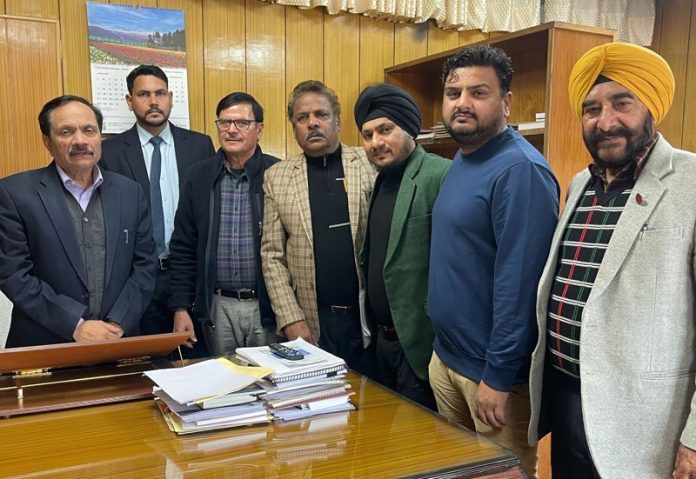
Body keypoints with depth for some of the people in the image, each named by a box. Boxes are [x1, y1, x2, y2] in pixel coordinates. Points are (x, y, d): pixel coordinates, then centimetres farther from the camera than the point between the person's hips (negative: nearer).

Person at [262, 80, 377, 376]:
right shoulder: (276, 177, 5)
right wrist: (291, 318, -4)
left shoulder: (370, 165, 1)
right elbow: (272, 255, 3)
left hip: (371, 317, 0)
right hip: (312, 323, 1)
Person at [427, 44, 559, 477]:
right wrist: (444, 348, 14)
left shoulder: (520, 169, -20)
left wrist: (498, 376, -22)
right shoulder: (460, 161, 9)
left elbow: (519, 280, -24)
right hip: (444, 357, 9)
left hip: (492, 368, -8)